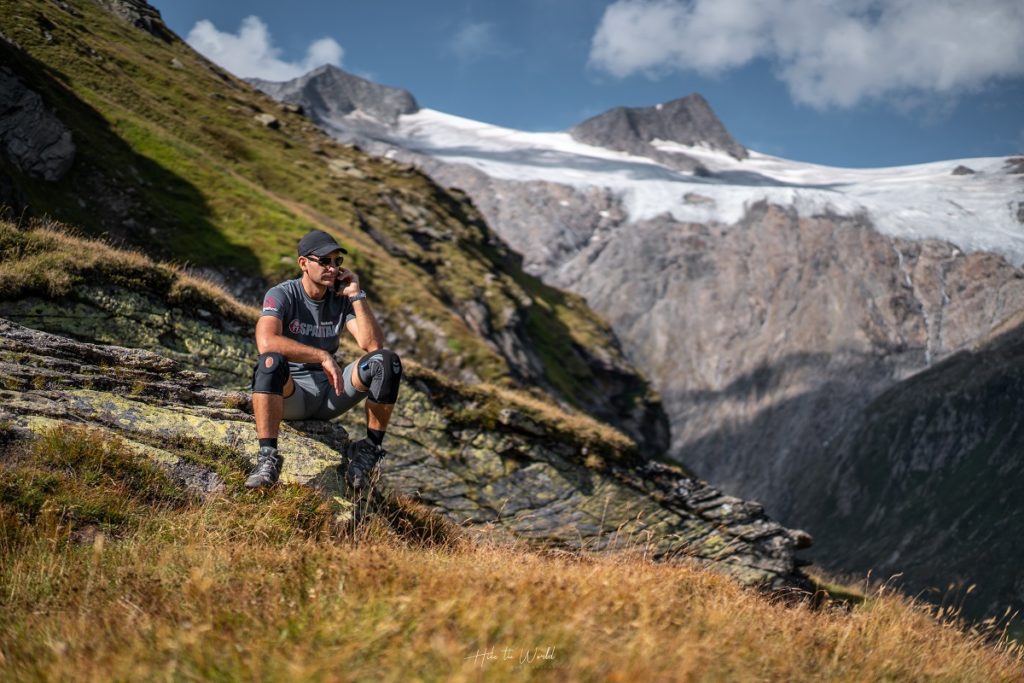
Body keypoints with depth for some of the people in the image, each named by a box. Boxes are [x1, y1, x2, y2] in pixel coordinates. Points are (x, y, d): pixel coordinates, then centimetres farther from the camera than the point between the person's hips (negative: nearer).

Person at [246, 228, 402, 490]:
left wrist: (357, 296, -13)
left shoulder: (341, 298, 3)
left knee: (387, 362, -19)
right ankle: (268, 457, -38)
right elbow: (266, 342, -30)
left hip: (330, 394, 4)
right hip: (290, 395, -4)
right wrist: (323, 357, -33)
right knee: (271, 362, -38)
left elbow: (373, 344, -9)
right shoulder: (281, 295, -10)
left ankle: (371, 448, -10)